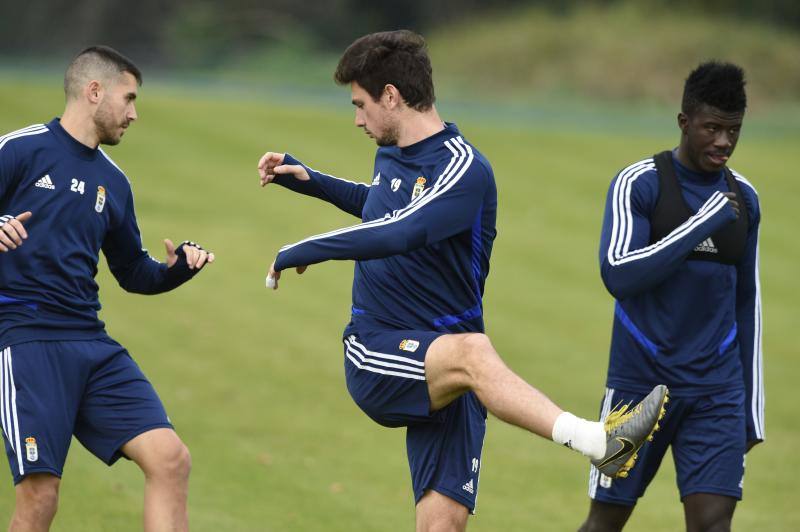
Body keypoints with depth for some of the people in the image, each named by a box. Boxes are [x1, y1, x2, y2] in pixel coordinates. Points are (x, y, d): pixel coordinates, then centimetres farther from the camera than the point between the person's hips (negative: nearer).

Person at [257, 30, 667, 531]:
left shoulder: (464, 169, -11)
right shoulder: (392, 155, 12)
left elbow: (397, 235, -28)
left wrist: (299, 253, -18)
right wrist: (309, 179, 29)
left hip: (445, 368, -2)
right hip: (375, 356, 2)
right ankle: (593, 439, -55)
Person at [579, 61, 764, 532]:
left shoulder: (744, 197, 8)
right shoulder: (639, 184, -8)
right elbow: (618, 275, -21)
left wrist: (753, 407, 15)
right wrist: (705, 221, -22)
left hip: (717, 392, 3)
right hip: (640, 384, -3)